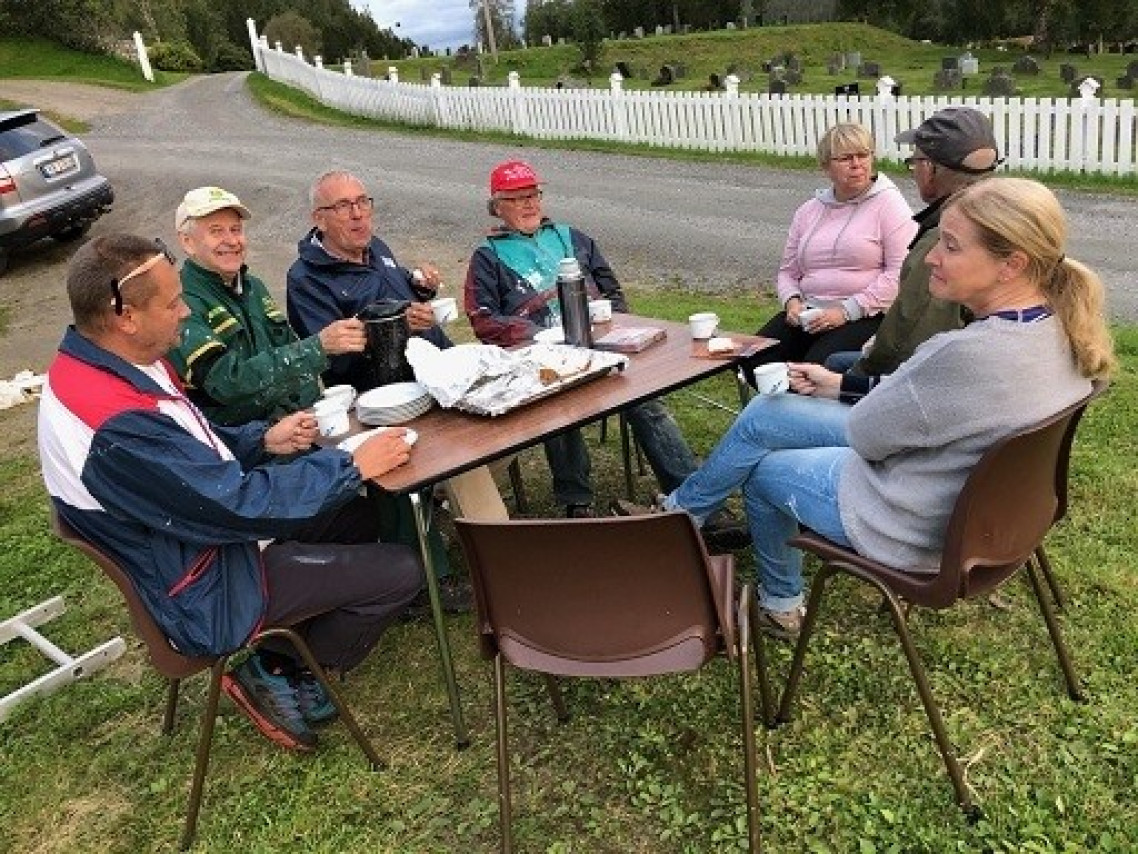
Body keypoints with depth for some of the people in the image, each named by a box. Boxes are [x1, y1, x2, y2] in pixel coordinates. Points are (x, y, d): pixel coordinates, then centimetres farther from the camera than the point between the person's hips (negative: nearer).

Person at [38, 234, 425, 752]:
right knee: (400, 571, -11)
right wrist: (353, 466, -19)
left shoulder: (95, 362, -2)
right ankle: (274, 672, 8)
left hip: (204, 537, 10)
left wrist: (262, 440, -3)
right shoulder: (115, 427, -34)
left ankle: (280, 655, 17)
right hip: (205, 595, -10)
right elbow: (241, 504, -29)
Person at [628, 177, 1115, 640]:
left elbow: (864, 433, -23)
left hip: (910, 528, -8)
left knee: (760, 469, 15)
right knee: (762, 414, 12)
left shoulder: (973, 355, -38)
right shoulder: (1062, 323, -9)